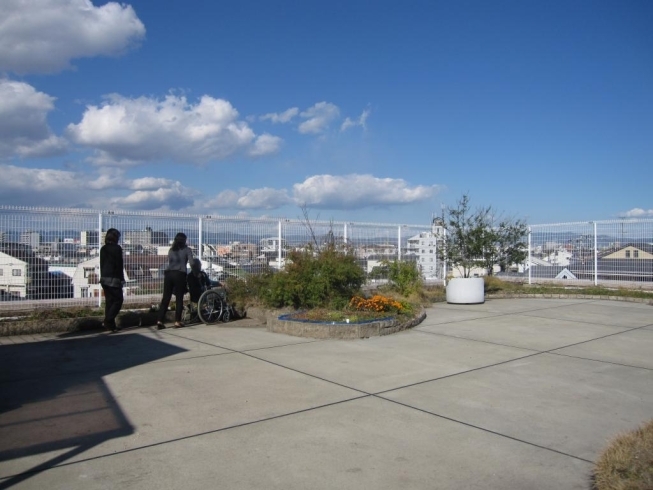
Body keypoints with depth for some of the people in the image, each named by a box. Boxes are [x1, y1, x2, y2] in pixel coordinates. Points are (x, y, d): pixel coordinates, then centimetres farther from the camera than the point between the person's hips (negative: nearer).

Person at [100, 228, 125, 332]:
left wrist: (103, 277, 17)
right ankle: (108, 321, -10)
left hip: (104, 278, 7)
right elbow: (119, 265, -11)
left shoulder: (103, 248, 9)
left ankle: (110, 324, 11)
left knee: (109, 301, 10)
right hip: (114, 278, -7)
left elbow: (101, 264, 12)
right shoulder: (117, 248, -10)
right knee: (118, 300, 0)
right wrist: (121, 279, -6)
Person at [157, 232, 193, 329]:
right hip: (179, 274, -4)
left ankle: (160, 321, -1)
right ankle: (177, 321, 3)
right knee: (179, 298, 3)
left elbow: (170, 262, 16)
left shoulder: (171, 250, 20)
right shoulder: (187, 250, 6)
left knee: (165, 298, 4)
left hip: (168, 273, 4)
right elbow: (191, 263, -2)